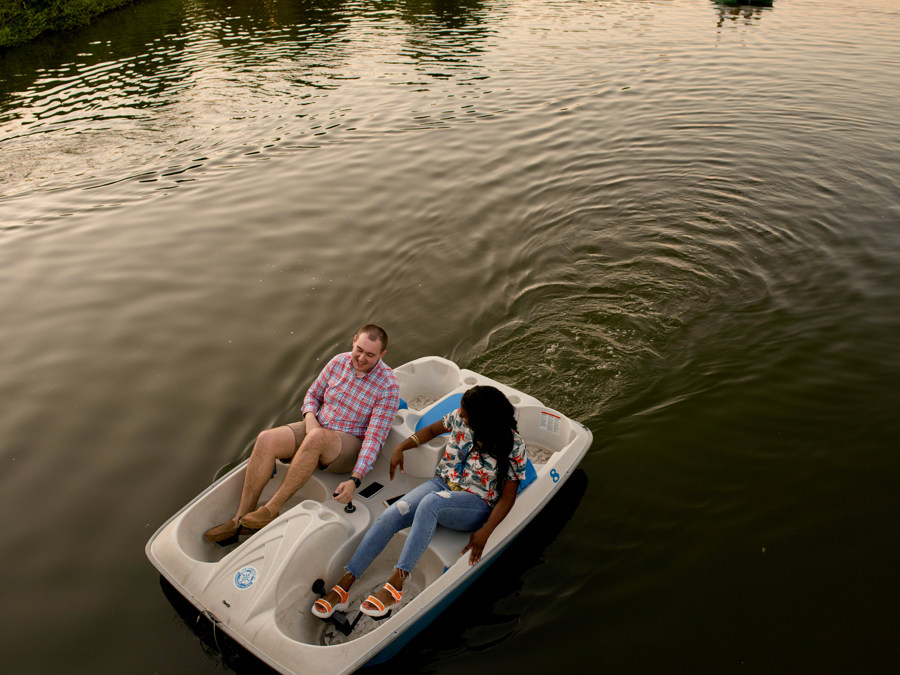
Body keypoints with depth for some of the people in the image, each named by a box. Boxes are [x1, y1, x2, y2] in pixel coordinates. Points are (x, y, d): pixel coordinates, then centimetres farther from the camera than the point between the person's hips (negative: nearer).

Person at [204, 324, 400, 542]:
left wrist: (354, 480, -27)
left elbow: (375, 438, -19)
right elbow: (313, 394, 13)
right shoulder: (339, 362, -1)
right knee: (266, 439, -21)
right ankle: (241, 519, -13)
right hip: (317, 427, 5)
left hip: (349, 445, -5)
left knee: (316, 437, -39)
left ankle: (272, 509, -26)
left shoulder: (388, 385, -16)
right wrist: (310, 416, -10)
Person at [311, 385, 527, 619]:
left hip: (477, 505, -5)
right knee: (391, 514, -22)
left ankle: (395, 585, -35)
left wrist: (485, 532, -24)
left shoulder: (513, 446, -15)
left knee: (430, 503, -38)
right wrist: (401, 447, 2)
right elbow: (433, 429, 17)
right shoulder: (460, 417, -2)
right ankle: (343, 587, -22)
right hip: (442, 484, 5)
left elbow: (507, 497, -12)